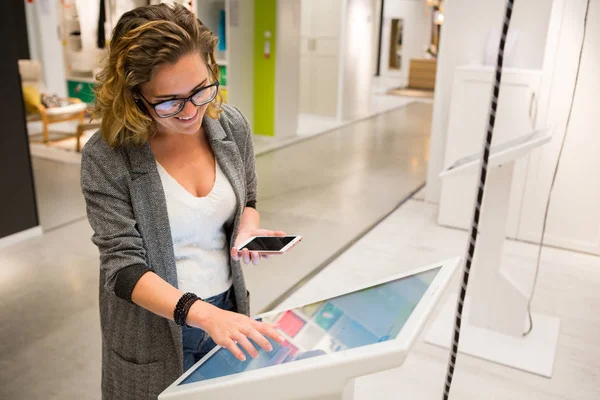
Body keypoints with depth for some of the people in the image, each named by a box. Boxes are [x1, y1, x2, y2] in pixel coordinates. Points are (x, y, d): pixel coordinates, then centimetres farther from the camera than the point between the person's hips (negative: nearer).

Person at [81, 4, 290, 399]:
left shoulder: (233, 125, -8)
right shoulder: (106, 157, -20)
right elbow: (125, 268, -21)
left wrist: (248, 230, -14)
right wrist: (204, 314, -34)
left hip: (229, 311, 4)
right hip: (155, 329, -3)